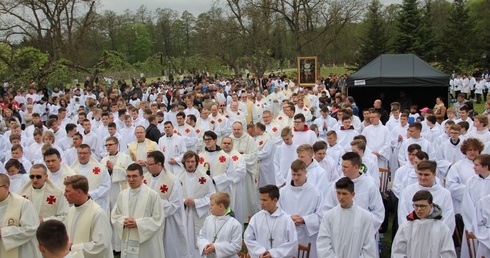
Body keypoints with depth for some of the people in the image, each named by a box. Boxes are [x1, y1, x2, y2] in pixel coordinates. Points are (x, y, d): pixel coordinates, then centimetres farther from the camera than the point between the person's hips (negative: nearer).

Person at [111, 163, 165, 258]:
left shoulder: (152, 195, -9)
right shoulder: (122, 195, 7)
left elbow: (158, 219, -9)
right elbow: (114, 216, 13)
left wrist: (137, 223, -15)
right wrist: (124, 222, -8)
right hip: (127, 241, 5)